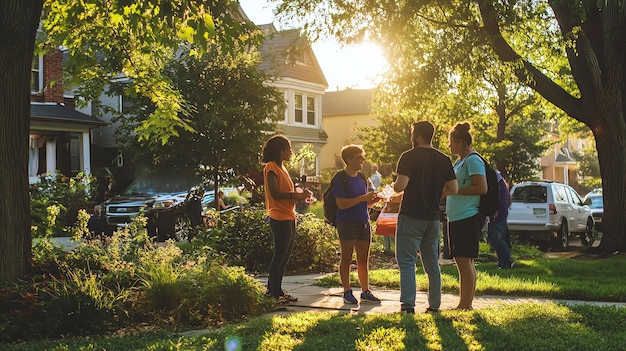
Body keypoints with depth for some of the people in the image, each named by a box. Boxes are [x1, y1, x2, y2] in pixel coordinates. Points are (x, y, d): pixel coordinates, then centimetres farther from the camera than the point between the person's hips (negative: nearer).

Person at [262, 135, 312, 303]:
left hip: (289, 218, 10)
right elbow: (275, 193, -21)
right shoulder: (271, 167, -11)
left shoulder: (281, 167, 18)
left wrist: (300, 194, 4)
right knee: (280, 256, -5)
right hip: (280, 218, -10)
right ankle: (274, 292, 1)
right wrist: (295, 195, -18)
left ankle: (276, 290, 20)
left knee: (285, 256, 13)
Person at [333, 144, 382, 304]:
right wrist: (363, 198, -19)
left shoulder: (361, 177, 15)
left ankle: (365, 292, 14)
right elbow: (341, 204, -17)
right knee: (346, 259, 1)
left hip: (363, 222, 7)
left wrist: (373, 200, 0)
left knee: (364, 260, 9)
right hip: (347, 223, -7)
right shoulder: (340, 178, -8)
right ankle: (347, 292, 7)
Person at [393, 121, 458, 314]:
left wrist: (394, 185, 2)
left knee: (406, 262, -4)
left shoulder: (409, 157, -10)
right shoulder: (444, 160, 6)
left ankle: (408, 304, -12)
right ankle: (434, 305, 16)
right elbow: (454, 189, 2)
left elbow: (400, 186, -20)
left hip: (411, 217, -5)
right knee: (432, 264, 13)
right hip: (433, 217, 5)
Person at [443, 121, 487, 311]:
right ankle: (466, 303, 17)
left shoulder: (473, 160, -11)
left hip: (468, 218, -10)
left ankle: (465, 304, -6)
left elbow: (482, 188, -20)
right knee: (463, 261, 12)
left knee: (464, 261, -9)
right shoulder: (460, 161, 18)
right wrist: (447, 190, 15)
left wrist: (453, 190, -18)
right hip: (457, 218, 10)